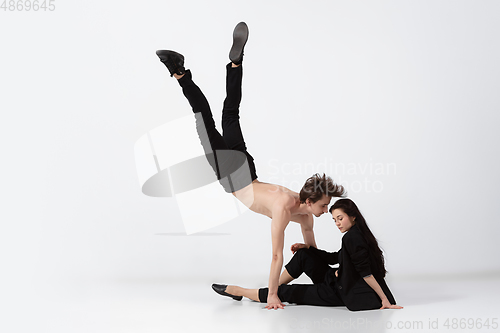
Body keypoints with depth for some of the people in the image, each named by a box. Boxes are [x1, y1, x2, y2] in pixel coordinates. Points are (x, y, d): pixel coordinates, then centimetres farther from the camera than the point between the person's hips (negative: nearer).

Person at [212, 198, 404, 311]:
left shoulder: (351, 238, -23)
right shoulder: (358, 234, 7)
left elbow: (366, 273, -26)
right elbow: (335, 258, 16)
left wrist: (385, 300, -29)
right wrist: (307, 247, 8)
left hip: (342, 293, -9)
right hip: (338, 283, 9)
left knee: (288, 293, -4)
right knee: (303, 256, 4)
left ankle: (239, 292, 8)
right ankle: (273, 289, 12)